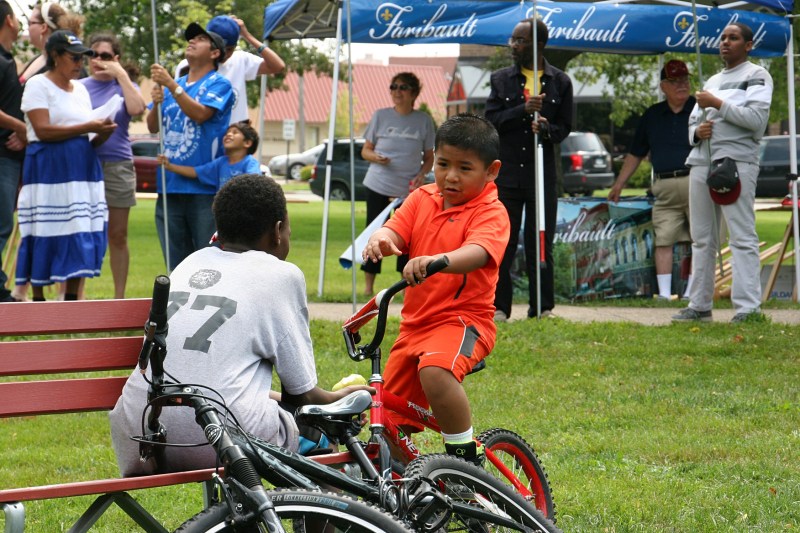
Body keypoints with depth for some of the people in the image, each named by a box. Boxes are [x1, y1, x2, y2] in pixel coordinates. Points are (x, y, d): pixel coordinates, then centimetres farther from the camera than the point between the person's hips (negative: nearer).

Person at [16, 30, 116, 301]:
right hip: (49, 171, -7)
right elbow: (43, 130, -15)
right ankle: (38, 301, 1)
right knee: (45, 238, -6)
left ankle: (72, 299, 7)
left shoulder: (80, 90, 18)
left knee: (82, 238, 2)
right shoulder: (38, 85, -3)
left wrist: (102, 134, -5)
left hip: (83, 168, 7)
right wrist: (87, 128, -15)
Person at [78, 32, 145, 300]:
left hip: (117, 164, 0)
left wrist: (121, 75, -10)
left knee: (118, 235, 4)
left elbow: (136, 108, -13)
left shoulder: (124, 86, 8)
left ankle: (119, 295, 12)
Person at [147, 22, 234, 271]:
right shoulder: (173, 86, 17)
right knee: (176, 264, 10)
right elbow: (153, 127, 10)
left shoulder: (218, 84, -1)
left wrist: (171, 85, -19)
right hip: (170, 186, 6)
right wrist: (156, 103, -9)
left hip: (205, 187, -6)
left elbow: (200, 114, -17)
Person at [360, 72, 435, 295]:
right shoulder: (380, 116, 3)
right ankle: (368, 285, 8)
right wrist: (375, 157, -15)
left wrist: (422, 174, -10)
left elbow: (429, 157, 10)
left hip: (409, 189, 0)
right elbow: (365, 150, 8)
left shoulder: (424, 120, 3)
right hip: (379, 185, 0)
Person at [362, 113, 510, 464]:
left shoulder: (490, 212, -9)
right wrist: (380, 240, -30)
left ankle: (467, 459, -22)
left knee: (435, 371, -36)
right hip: (416, 322, 7)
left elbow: (477, 252, -28)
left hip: (464, 319, -7)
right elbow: (396, 229, -4)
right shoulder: (422, 199, 9)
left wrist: (437, 260, -49)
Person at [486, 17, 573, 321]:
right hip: (506, 172, 1)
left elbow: (565, 126, 5)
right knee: (502, 242, 0)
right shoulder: (501, 79, 8)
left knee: (541, 243, 3)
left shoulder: (560, 82, 6)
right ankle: (498, 306, 7)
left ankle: (542, 307, 8)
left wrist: (546, 129, -17)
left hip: (542, 173, -1)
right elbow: (491, 119, -2)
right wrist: (524, 110, -17)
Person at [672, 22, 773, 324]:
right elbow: (692, 124, 27)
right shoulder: (711, 82, 25)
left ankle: (749, 307, -15)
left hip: (736, 163, -7)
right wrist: (696, 131, 3)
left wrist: (718, 104, -11)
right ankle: (699, 306, 11)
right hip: (702, 163, 7)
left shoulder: (756, 77, 3)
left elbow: (757, 118, -11)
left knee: (742, 237, -11)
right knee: (702, 239, 7)